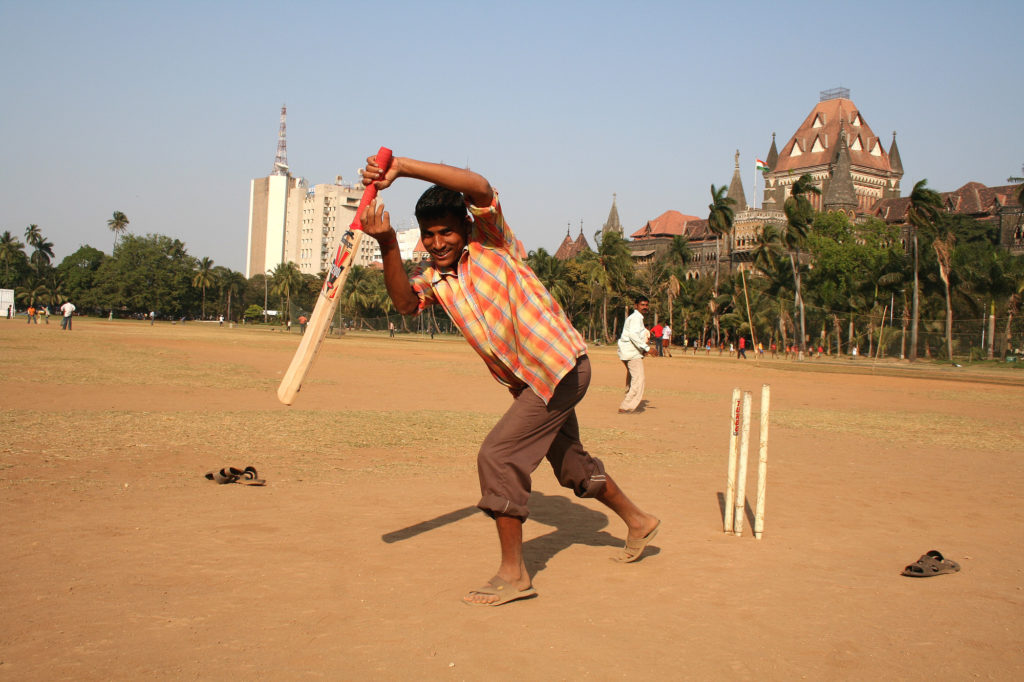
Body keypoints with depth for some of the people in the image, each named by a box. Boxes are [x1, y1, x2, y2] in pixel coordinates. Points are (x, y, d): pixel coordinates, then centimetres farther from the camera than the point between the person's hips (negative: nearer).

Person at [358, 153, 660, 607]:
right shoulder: (433, 276, 5)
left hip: (561, 368, -9)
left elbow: (479, 186, -29)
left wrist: (402, 167, -33)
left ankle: (513, 573, -2)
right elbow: (404, 302, -16)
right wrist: (387, 245, -29)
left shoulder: (491, 242, -11)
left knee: (497, 456, -14)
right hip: (529, 379, 9)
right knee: (570, 464, 23)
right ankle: (637, 522, 48)